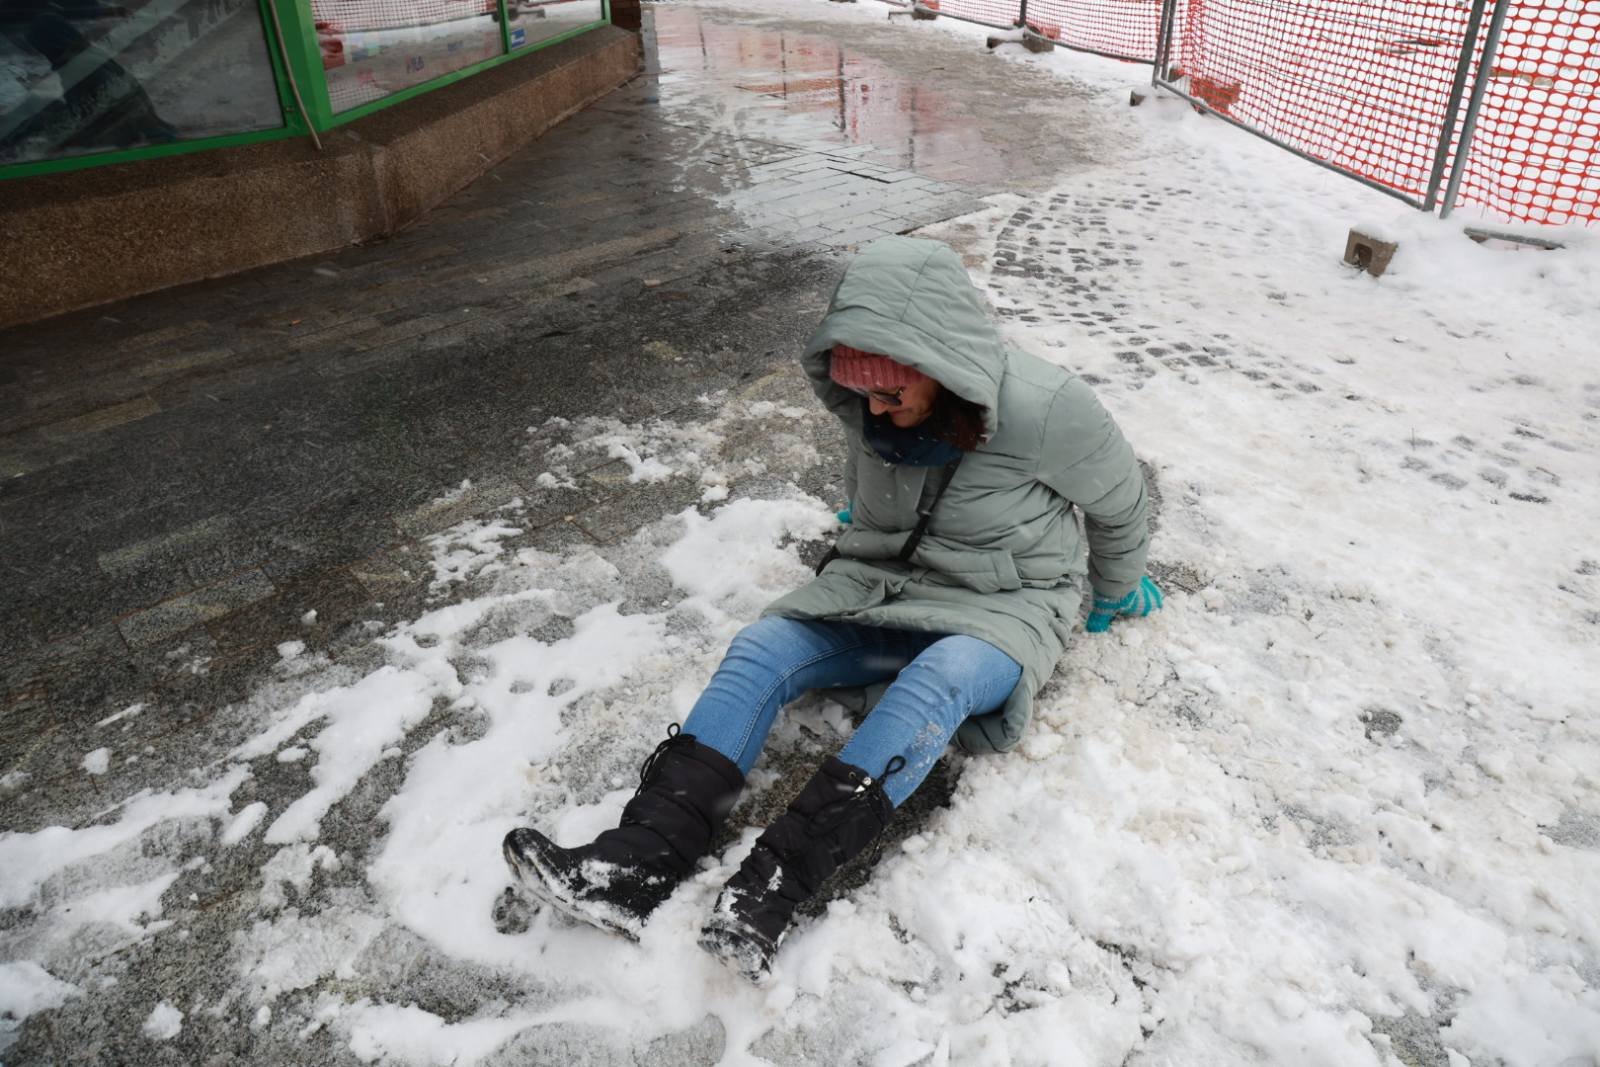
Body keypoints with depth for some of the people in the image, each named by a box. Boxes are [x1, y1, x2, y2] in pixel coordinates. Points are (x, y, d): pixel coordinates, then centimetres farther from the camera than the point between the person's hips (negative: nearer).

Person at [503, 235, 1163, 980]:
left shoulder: (1045, 408, -20)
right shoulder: (869, 405, -7)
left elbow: (1118, 500, 0)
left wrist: (1117, 595, 15)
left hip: (1003, 607, -4)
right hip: (878, 586, 5)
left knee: (940, 677, -38)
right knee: (760, 649, -19)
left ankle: (776, 881, -44)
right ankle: (645, 853, -31)